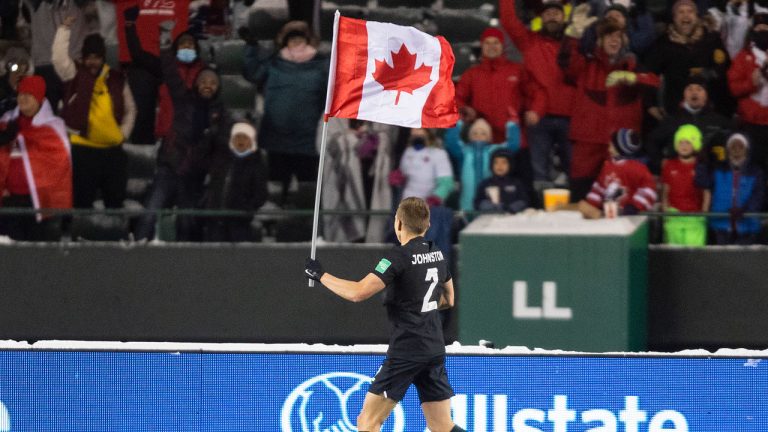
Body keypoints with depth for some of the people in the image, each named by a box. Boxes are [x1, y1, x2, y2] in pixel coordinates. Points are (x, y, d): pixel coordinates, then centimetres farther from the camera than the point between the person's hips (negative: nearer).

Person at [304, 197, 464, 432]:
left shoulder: (399, 256, -14)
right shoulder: (437, 254, 9)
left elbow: (358, 292, -22)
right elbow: (448, 299, 23)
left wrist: (321, 275, -10)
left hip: (406, 351, -7)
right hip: (435, 349, 7)